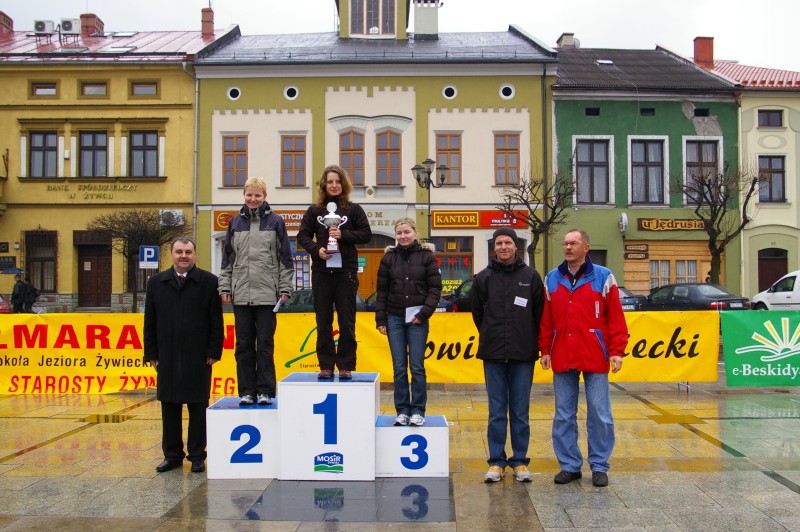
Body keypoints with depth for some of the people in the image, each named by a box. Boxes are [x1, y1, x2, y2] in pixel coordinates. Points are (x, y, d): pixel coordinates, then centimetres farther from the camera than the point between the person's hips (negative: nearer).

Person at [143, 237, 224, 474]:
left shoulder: (208, 281, 0)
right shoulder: (156, 282, 9)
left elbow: (216, 321, -2)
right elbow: (150, 321, 9)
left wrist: (213, 352, -7)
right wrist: (151, 353, 3)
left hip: (198, 357, -3)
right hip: (167, 358, 3)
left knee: (198, 408, 4)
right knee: (169, 407, 9)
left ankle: (197, 456, 14)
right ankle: (172, 454, 21)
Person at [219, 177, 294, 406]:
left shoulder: (275, 221, 3)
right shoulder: (236, 222, 10)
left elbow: (285, 257, 3)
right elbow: (227, 258, 13)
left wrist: (285, 288, -2)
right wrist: (224, 286, 7)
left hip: (267, 293, -3)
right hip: (241, 293, 3)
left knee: (265, 344, 1)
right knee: (244, 344, 6)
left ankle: (265, 391, 9)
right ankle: (246, 391, 14)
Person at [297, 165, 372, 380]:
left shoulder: (354, 209, 6)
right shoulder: (314, 210, 9)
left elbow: (366, 234, 3)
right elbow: (303, 235, 7)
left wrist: (343, 235, -11)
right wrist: (315, 249, -12)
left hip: (346, 270, -1)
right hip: (321, 271, 1)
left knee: (347, 321, 1)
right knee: (323, 321, 5)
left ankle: (346, 366, 9)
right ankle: (326, 365, 12)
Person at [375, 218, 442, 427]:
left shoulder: (427, 256, 0)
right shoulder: (389, 258, 6)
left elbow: (435, 288, -1)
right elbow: (382, 290, 7)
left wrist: (424, 313, -11)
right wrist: (380, 319, 2)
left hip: (417, 318, -2)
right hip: (394, 318, 2)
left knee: (417, 366, 1)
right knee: (399, 368, 5)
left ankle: (418, 411, 10)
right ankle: (402, 410, 13)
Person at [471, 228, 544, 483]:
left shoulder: (531, 276, 3)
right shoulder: (483, 278, 4)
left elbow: (539, 313, 7)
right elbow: (477, 313, 11)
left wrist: (527, 341, 7)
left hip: (523, 355, 0)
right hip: (493, 355, 0)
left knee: (520, 411, 6)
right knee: (496, 412, 5)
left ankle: (520, 461, 17)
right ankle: (496, 462, 14)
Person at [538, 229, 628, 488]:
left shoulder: (603, 277, 1)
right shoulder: (552, 279, 10)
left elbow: (616, 317, -1)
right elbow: (545, 319, 10)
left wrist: (616, 351, -6)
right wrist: (545, 350, 6)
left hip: (595, 358, -3)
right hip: (562, 358, 3)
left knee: (599, 414, 3)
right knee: (564, 415, 7)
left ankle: (599, 466, 15)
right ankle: (569, 465, 18)